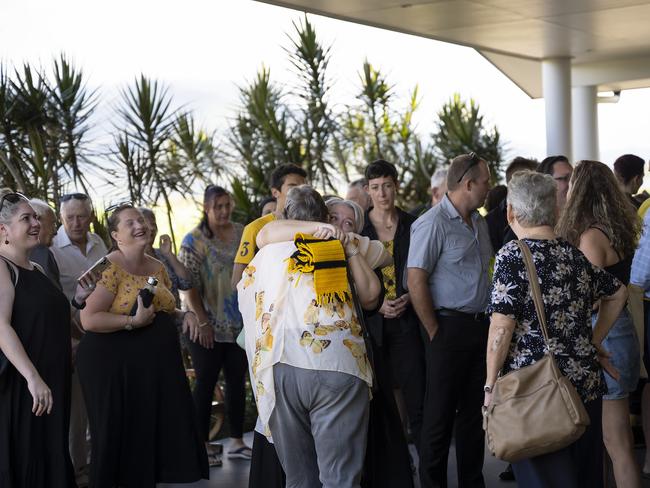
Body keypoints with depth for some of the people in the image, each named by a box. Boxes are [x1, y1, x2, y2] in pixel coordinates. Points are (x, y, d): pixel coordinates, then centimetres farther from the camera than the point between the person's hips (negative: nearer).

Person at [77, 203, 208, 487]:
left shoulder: (157, 267, 12)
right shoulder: (110, 268, -11)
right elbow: (89, 319, -19)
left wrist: (184, 315, 4)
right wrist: (133, 321, -23)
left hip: (158, 365, 7)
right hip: (116, 364, -7)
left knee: (157, 436, 7)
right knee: (120, 439, 0)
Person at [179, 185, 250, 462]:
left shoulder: (242, 234, 6)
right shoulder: (194, 240, -5)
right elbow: (188, 286, -9)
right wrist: (203, 322, -14)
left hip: (239, 324, 4)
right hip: (210, 327, -4)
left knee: (237, 381, 8)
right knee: (205, 382, 0)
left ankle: (236, 441, 16)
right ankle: (203, 445, 7)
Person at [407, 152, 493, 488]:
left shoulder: (479, 222, 14)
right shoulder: (433, 224, -12)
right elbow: (416, 281, -16)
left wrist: (487, 322, 14)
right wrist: (435, 333, -13)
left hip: (480, 327, 8)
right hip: (450, 327, -8)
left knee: (474, 411, 13)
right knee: (440, 414, -2)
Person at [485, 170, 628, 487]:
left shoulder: (512, 256, -10)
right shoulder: (576, 255, 8)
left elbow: (502, 327, -16)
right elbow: (618, 294, 23)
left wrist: (490, 386, -9)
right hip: (587, 384, 6)